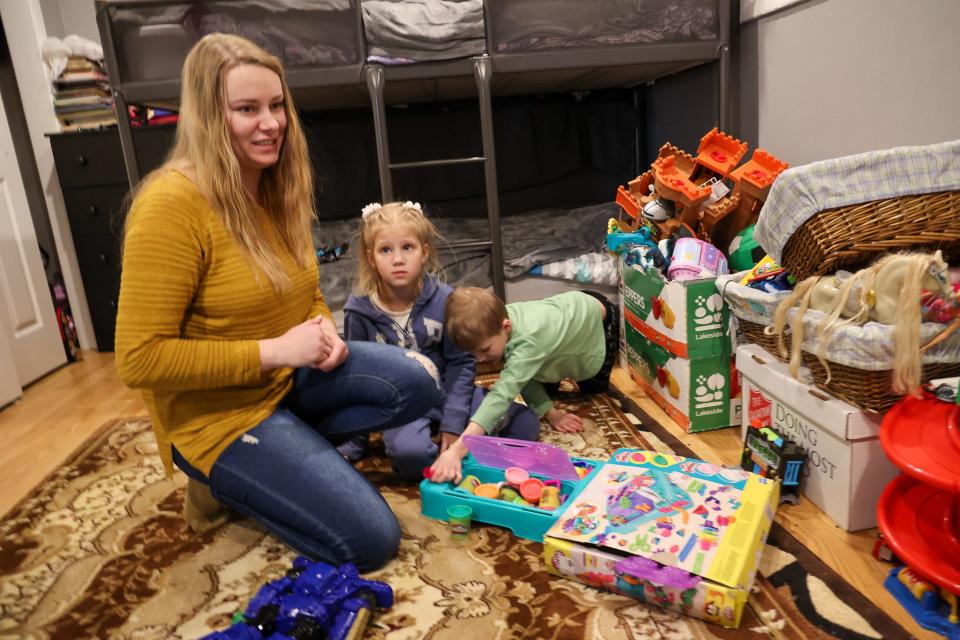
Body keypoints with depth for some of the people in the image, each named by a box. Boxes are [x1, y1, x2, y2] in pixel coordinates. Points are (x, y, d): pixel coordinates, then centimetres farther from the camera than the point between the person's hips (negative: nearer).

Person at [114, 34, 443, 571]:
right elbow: (140, 360, -22)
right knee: (371, 540, -11)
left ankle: (294, 447, 3)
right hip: (218, 411, -7)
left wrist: (325, 329, -7)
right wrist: (272, 350, -24)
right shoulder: (172, 205, -22)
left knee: (418, 385, -13)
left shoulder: (279, 189, 4)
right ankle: (229, 477, 8)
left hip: (292, 376, 8)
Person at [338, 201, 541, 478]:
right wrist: (351, 445, 1)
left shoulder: (443, 299, -10)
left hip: (446, 389, 2)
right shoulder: (360, 312, -10)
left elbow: (461, 363, -5)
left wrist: (453, 422, -13)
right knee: (409, 452, -35)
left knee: (526, 425, -11)